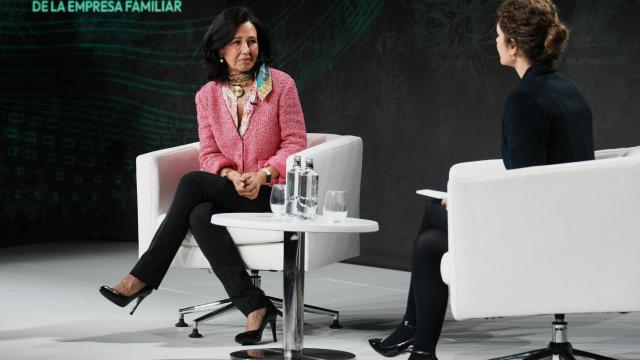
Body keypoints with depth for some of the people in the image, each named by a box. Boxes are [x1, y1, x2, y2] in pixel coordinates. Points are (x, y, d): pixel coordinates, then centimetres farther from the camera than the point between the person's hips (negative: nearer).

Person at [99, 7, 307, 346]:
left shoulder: (281, 85, -3)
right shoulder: (207, 96, 7)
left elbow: (295, 143, -5)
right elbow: (210, 155, 5)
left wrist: (262, 175, -21)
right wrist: (232, 176, -17)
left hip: (272, 191, -4)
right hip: (228, 192, 4)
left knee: (192, 183, -27)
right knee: (200, 215, -33)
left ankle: (144, 276, -21)